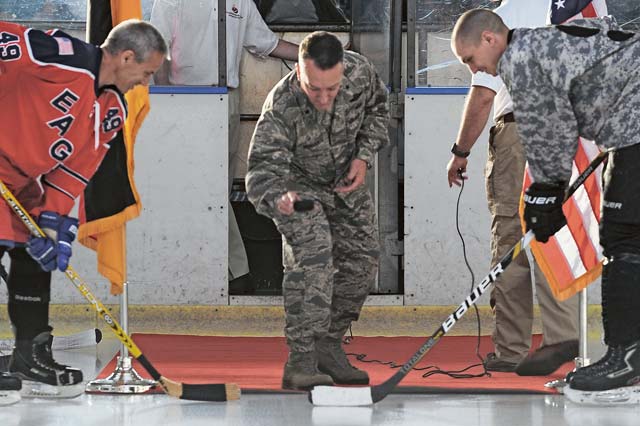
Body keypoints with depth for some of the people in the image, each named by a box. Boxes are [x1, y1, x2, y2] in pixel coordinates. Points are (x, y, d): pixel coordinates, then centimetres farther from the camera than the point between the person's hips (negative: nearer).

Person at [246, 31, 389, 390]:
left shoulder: (360, 71, -23)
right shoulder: (281, 109, -36)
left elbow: (377, 108, 0)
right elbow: (262, 171, -38)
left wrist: (364, 156, -13)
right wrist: (279, 199, -60)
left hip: (346, 181, 6)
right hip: (297, 183, -5)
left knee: (363, 260, 3)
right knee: (313, 254, -27)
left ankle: (329, 346, 19)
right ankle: (301, 360, -28)